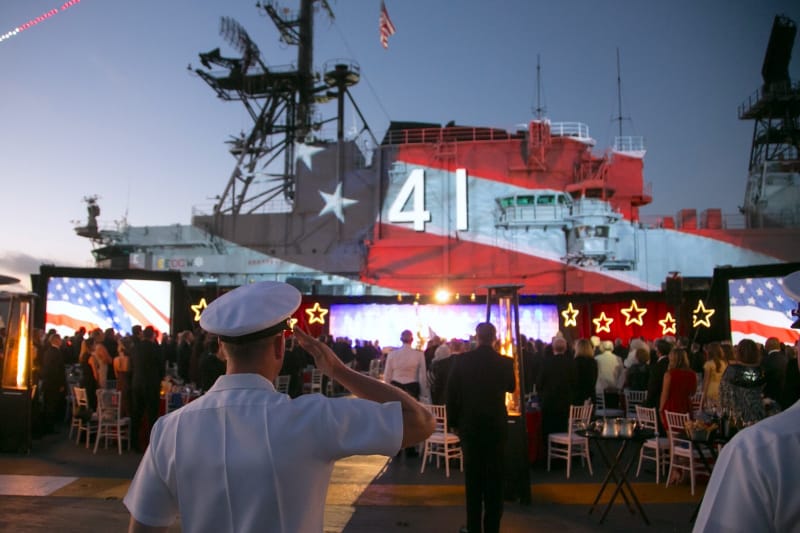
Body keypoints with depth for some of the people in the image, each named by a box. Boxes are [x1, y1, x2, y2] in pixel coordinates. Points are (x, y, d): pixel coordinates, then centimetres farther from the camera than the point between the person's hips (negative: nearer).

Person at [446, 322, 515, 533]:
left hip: (469, 424, 0)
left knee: (473, 477, 9)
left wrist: (453, 421, 6)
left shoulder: (461, 360, -9)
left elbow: (452, 393, -5)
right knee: (494, 477, 9)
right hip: (496, 425, 1)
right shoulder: (505, 362, -6)